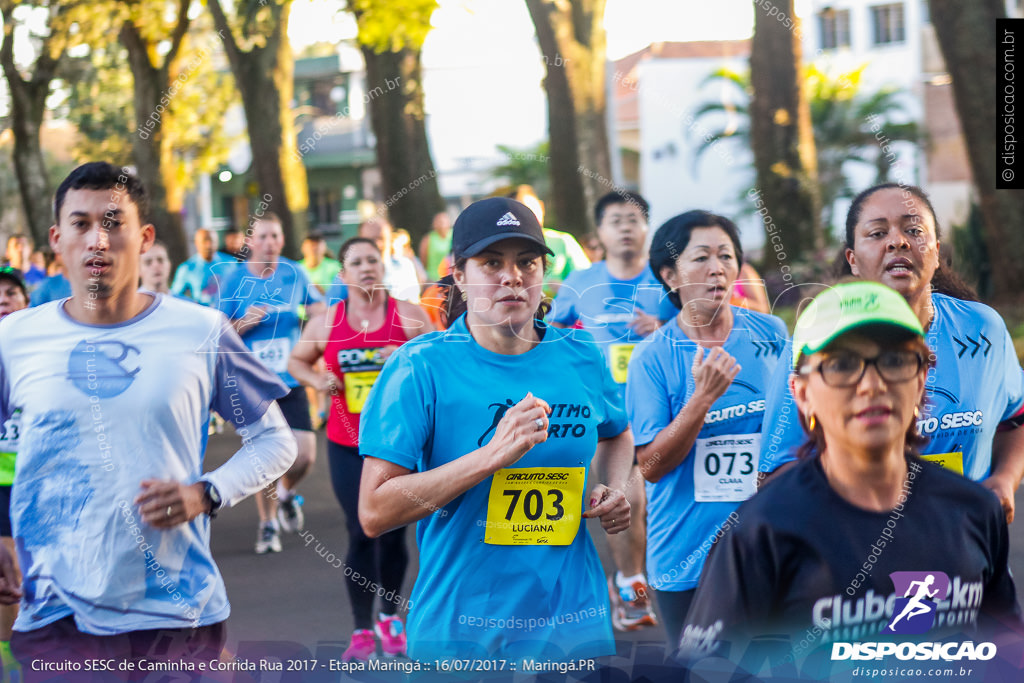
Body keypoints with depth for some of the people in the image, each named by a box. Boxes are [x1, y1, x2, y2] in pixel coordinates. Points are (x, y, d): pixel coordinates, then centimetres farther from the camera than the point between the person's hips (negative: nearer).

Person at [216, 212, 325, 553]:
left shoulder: (294, 274, 2)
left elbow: (320, 309, 16)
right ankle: (267, 522, 22)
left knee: (305, 454, -9)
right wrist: (244, 323, -18)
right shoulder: (234, 280, -3)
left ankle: (286, 493, 26)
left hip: (290, 380, 2)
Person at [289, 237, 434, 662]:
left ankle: (390, 617, 29)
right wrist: (315, 380, -4)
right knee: (361, 534, -2)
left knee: (394, 531, 9)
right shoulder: (326, 322, 2)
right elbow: (297, 360, 16)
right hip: (347, 445, 0)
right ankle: (362, 631, 6)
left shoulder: (409, 316, -3)